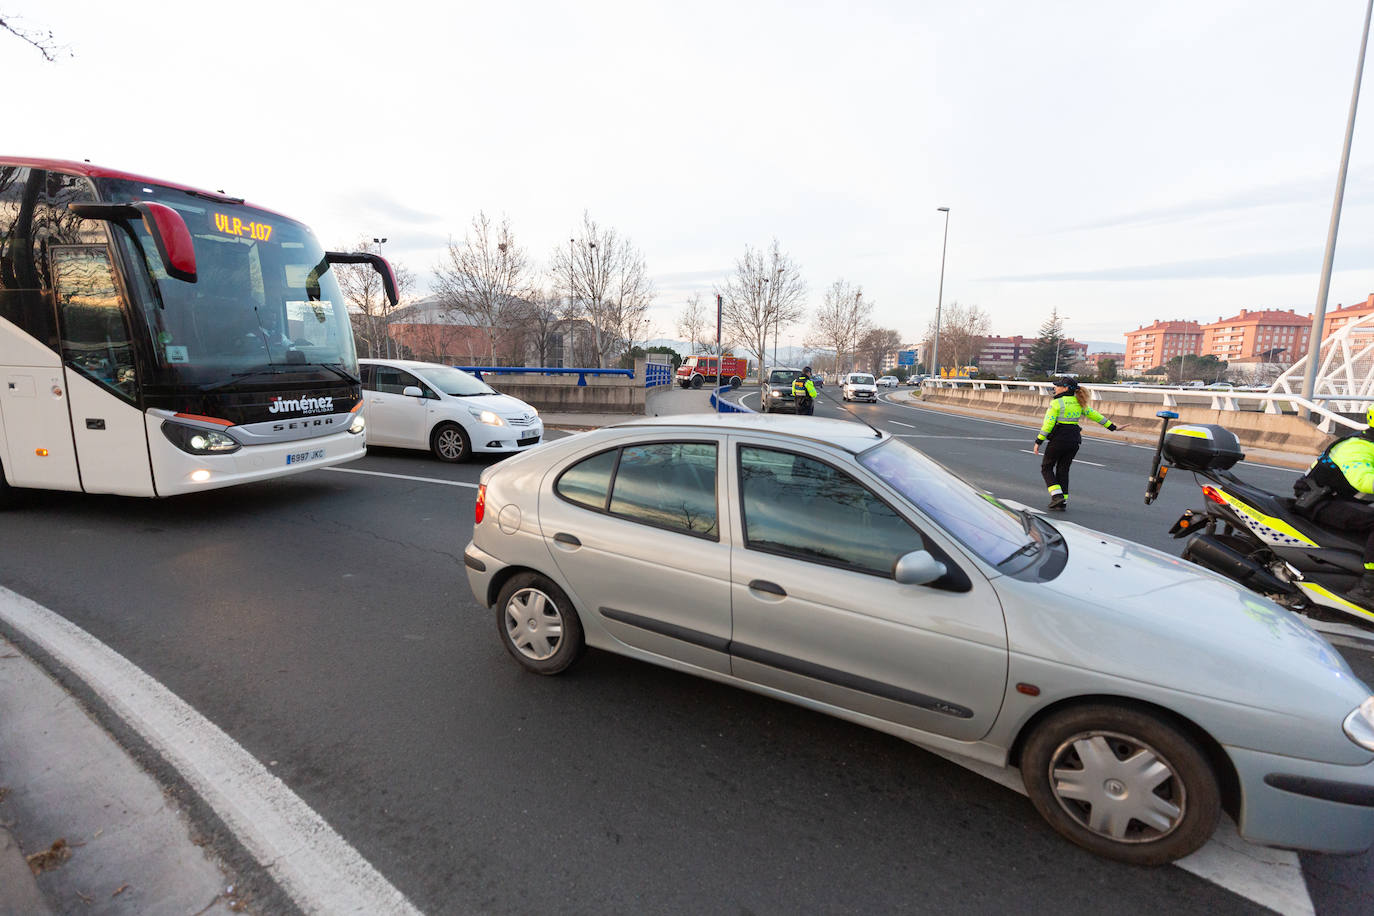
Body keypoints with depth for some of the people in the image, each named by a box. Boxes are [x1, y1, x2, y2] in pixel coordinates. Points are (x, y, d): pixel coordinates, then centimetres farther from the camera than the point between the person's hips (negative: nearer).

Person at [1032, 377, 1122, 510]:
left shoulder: (1056, 403, -12)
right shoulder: (1078, 403, 8)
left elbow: (1048, 424, -16)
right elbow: (1094, 415, 14)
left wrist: (1038, 442, -13)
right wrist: (1112, 426, 24)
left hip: (1058, 439, -6)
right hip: (1074, 440, 6)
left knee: (1046, 467, 9)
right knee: (1063, 470, 13)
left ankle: (1057, 495, -6)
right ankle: (1062, 502, 12)